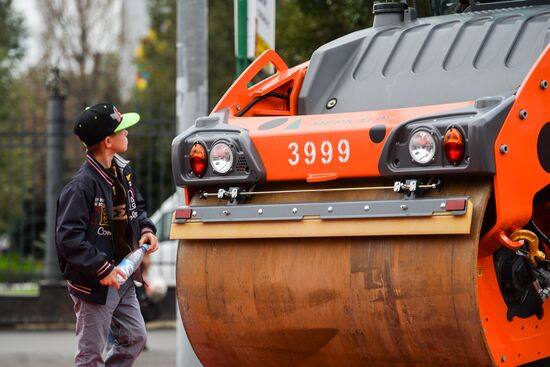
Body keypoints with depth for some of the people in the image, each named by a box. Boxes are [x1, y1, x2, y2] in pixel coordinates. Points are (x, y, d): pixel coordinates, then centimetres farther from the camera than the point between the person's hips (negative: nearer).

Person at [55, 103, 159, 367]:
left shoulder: (122, 171, 5)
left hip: (121, 278, 8)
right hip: (94, 284, -8)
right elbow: (68, 237, -24)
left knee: (135, 338, 14)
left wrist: (146, 229, 2)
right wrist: (103, 269, -26)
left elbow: (136, 206, 23)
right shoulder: (81, 185, -22)